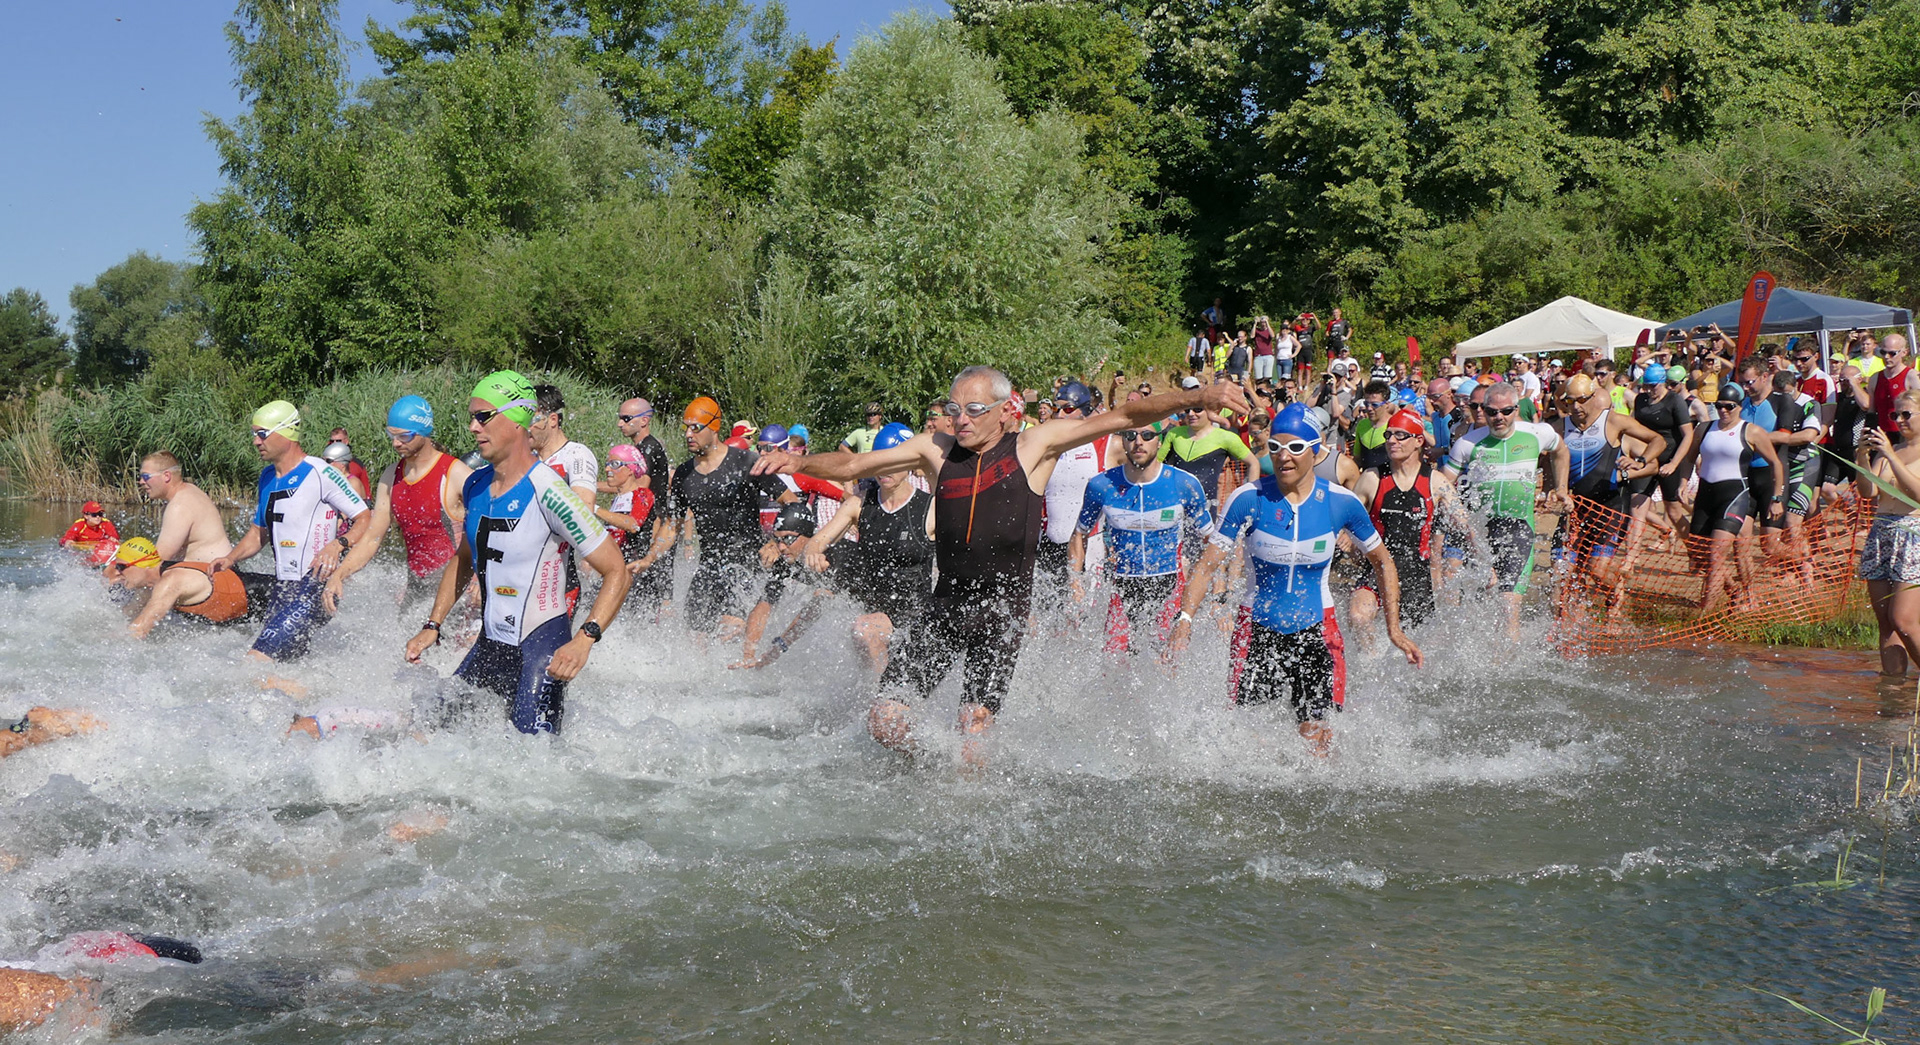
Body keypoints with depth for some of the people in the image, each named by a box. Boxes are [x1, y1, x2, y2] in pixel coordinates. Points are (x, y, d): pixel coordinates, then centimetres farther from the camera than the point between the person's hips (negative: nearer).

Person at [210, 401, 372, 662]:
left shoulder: (319, 473, -10)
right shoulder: (267, 477, 16)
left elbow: (366, 520, -10)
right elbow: (258, 533, 26)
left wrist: (337, 544, -27)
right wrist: (230, 559, 9)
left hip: (314, 589, -9)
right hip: (282, 589, 9)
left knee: (256, 664, -19)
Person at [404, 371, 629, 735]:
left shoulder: (547, 492, -18)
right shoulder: (474, 486, 5)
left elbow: (616, 573, -18)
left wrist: (584, 641, -29)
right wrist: (432, 626, 15)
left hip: (541, 650, -8)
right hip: (489, 646, 8)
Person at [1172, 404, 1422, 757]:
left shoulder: (1341, 502, -7)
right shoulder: (1249, 499, -10)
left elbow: (1382, 562, 7)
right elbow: (1208, 564, -9)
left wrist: (1394, 629, 2)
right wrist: (1185, 617, -22)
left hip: (1315, 629, 0)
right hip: (1257, 628, 0)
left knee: (1314, 735, -6)